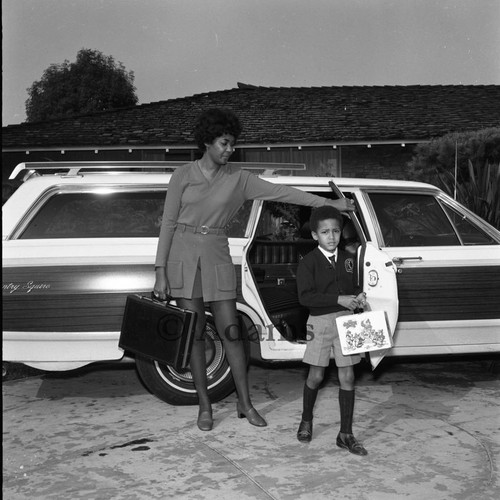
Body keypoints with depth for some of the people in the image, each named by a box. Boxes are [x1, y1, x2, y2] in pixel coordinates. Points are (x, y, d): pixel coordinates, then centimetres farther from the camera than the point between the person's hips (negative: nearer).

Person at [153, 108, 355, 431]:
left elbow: (280, 192, 1)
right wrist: (161, 272, -5)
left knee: (231, 332, 1)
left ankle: (245, 403, 15)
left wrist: (328, 202, -3)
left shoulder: (237, 178, 4)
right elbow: (168, 223, -1)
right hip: (183, 257, -1)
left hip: (217, 258, 1)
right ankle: (204, 406, 17)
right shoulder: (183, 175, 0)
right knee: (195, 334, 4)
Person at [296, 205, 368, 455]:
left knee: (347, 377, 3)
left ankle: (346, 434, 12)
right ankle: (306, 420, 33)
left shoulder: (348, 259, 6)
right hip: (320, 321, -4)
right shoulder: (308, 262, -10)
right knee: (316, 376, 6)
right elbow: (305, 297, -18)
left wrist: (359, 295, -4)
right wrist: (339, 299, -23)